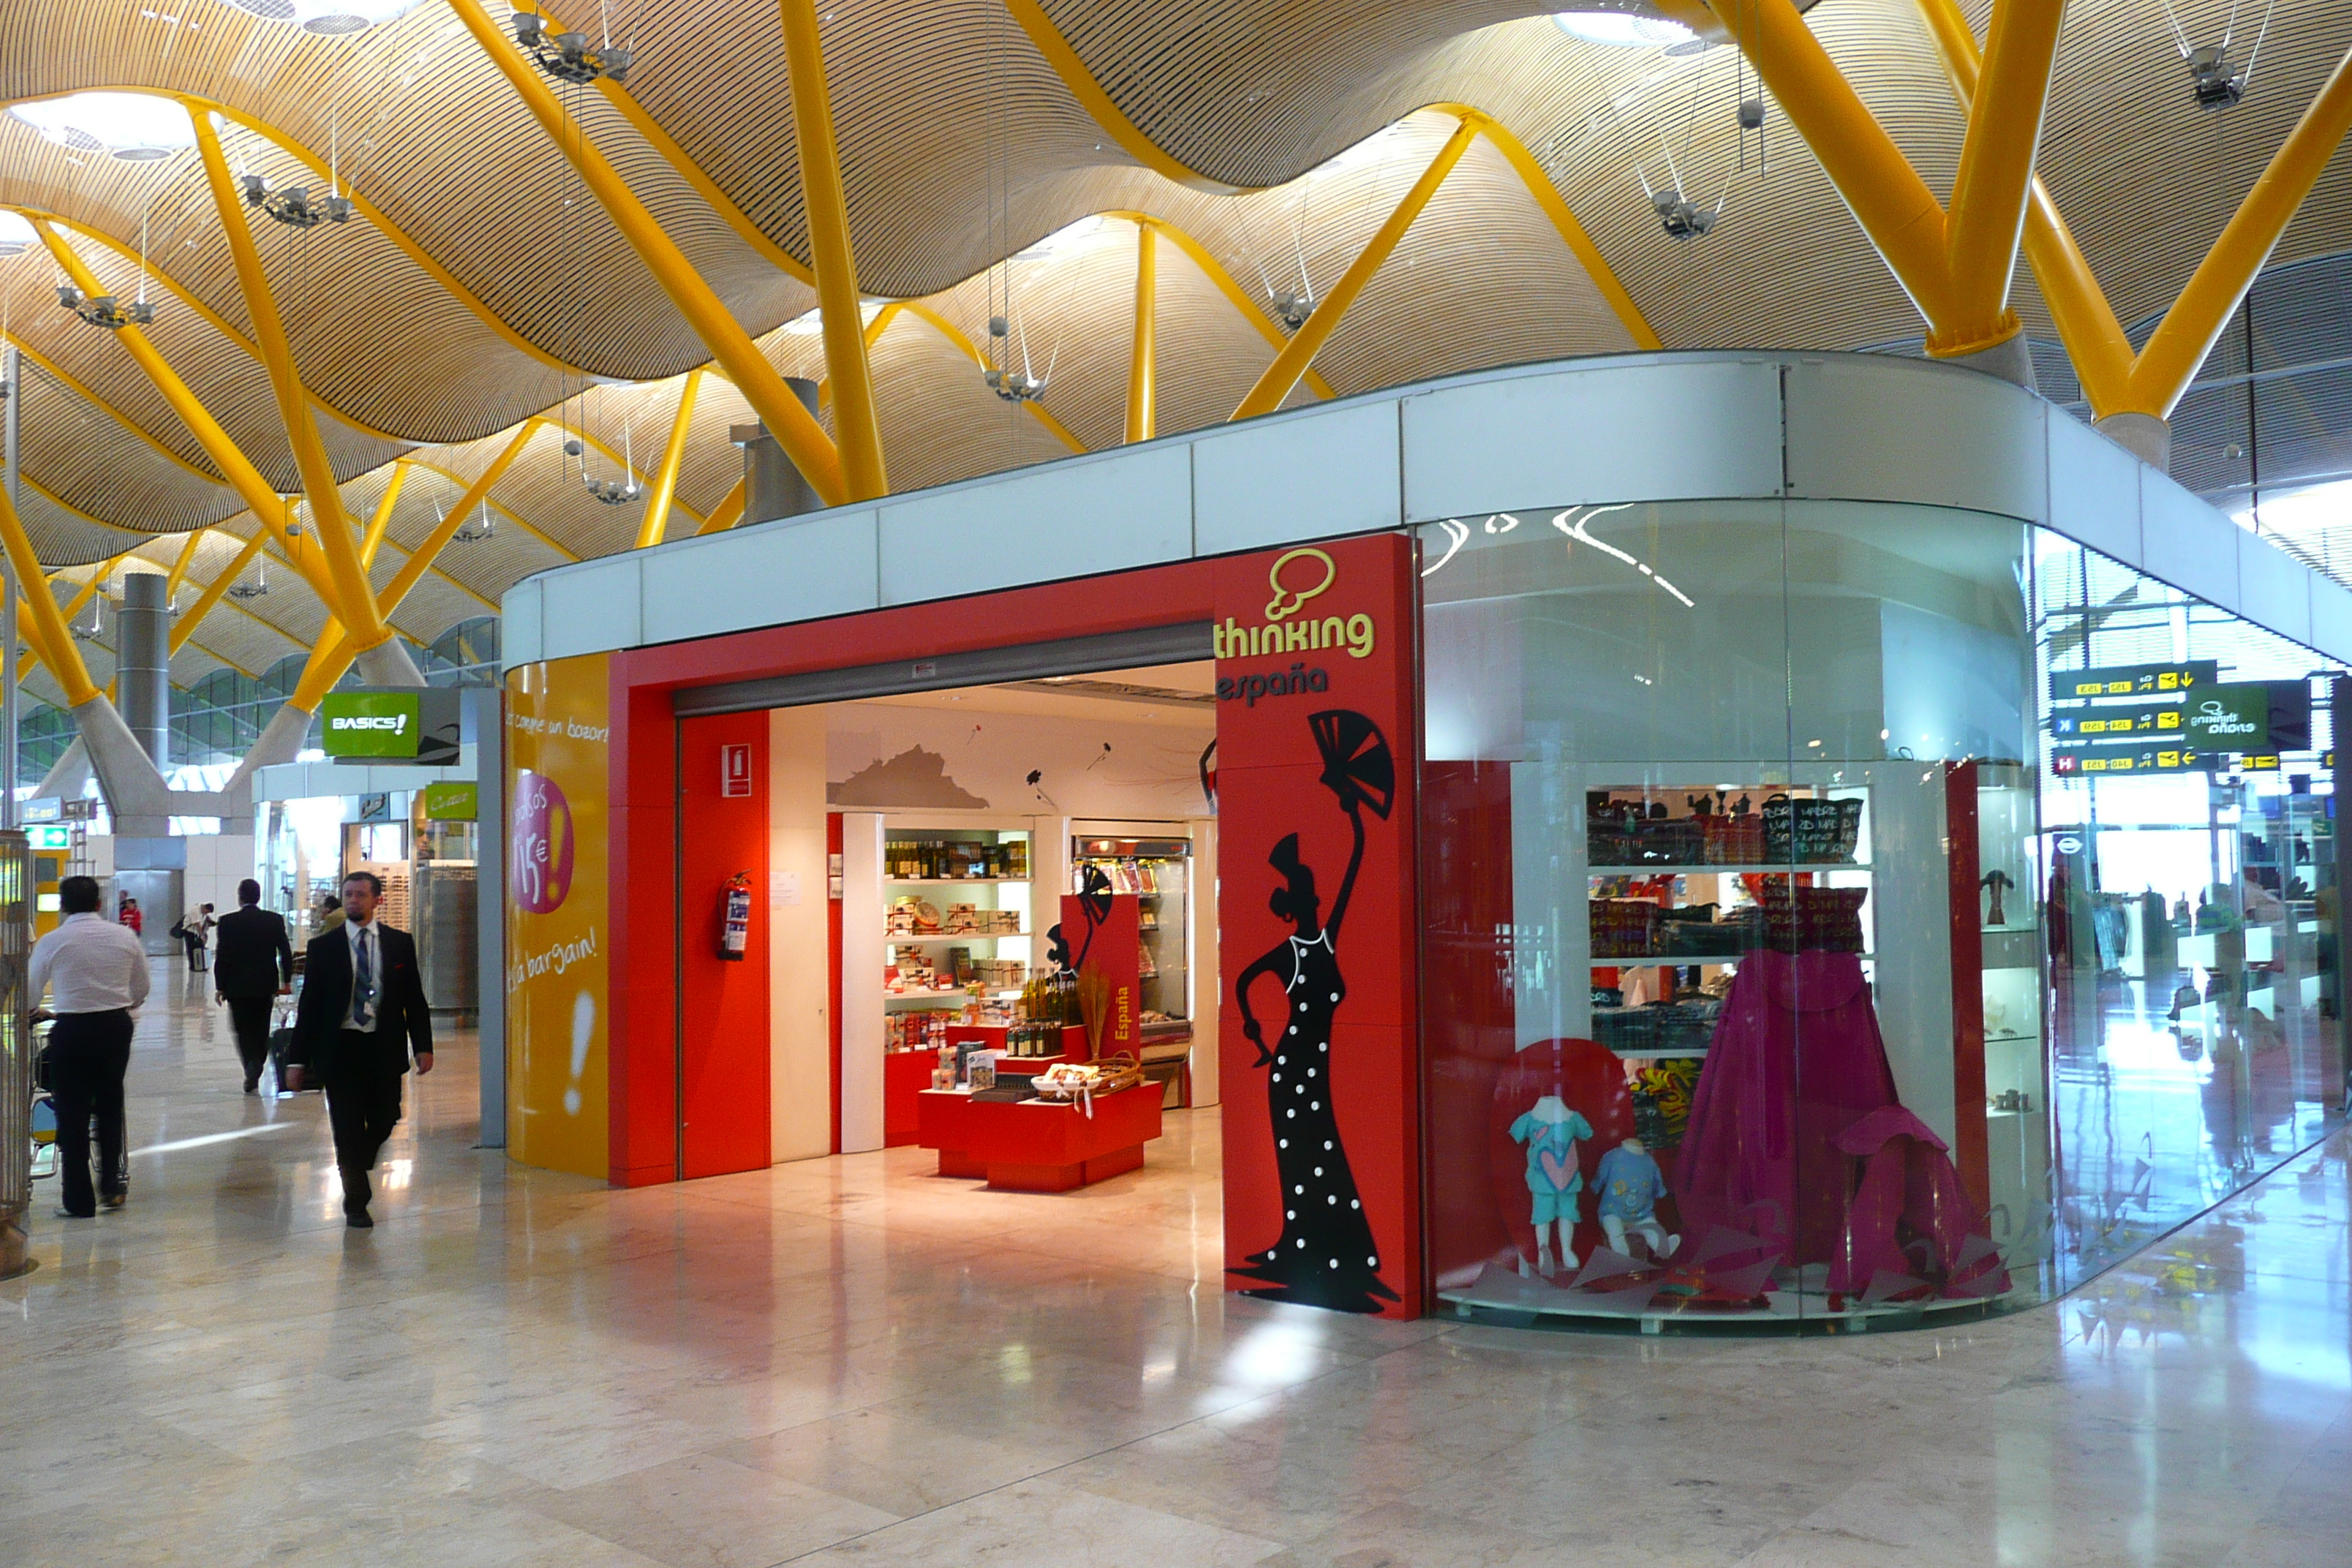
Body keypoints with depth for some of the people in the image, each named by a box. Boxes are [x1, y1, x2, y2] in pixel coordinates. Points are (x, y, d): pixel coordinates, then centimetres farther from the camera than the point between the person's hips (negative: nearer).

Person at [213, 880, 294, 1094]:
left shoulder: (228, 922, -7)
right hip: (265, 986, 2)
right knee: (261, 1031, 13)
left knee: (243, 1031, 5)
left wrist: (219, 987, 0)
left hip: (238, 987, -2)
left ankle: (251, 1066, -16)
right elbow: (286, 952, -2)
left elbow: (222, 956, -7)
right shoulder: (274, 920, -2)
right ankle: (256, 1071, 12)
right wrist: (286, 981, 6)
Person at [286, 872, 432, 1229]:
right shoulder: (323, 946, 2)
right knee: (348, 1127, 1)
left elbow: (414, 998, 6)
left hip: (384, 1047, 1)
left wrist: (423, 1046, -3)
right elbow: (309, 1004, 2)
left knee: (385, 1120, 6)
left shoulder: (400, 943, 5)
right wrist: (298, 1058, -2)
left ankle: (357, 1170, 37)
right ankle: (356, 1202, 14)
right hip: (340, 1048, -1)